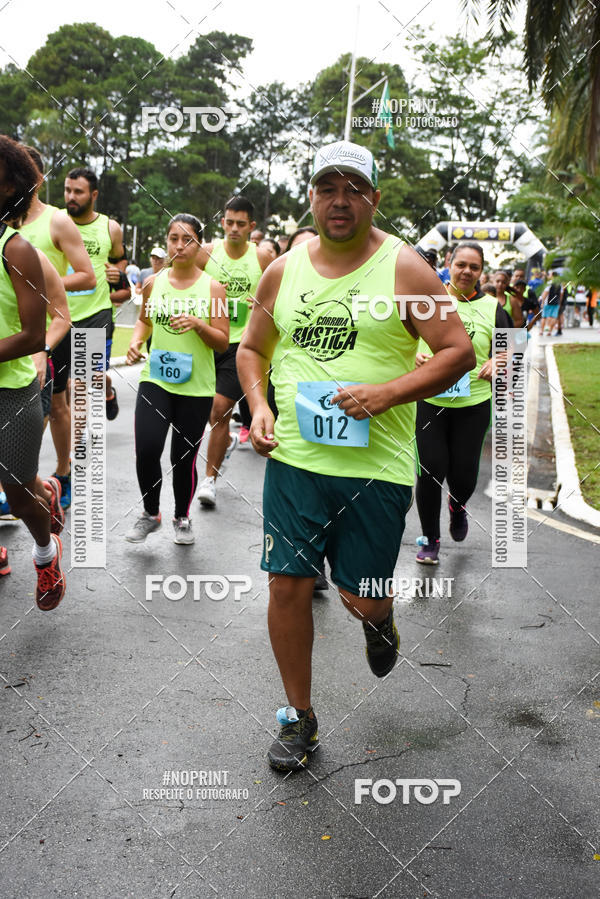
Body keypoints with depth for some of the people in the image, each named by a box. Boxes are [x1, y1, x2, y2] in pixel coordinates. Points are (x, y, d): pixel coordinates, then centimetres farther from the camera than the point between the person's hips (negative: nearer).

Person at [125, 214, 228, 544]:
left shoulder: (212, 288, -4)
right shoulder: (153, 283, 4)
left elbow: (222, 343, -5)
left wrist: (198, 324, -22)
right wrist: (136, 342, 2)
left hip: (196, 386, -1)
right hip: (155, 379, 2)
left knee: (184, 459, 6)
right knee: (146, 449, -13)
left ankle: (182, 518, 31)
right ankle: (150, 514, 13)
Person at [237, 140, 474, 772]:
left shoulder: (403, 268, -4)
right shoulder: (282, 270, 7)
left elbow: (459, 352, -7)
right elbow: (252, 348, 19)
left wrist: (388, 393, -19)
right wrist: (258, 406, 1)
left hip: (376, 465, -3)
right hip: (293, 459, 3)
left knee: (362, 599, 3)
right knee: (287, 584, 2)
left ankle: (379, 620, 44)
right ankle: (299, 718, 22)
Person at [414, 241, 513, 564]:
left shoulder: (492, 308, 6)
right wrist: (416, 357, -14)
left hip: (473, 403, 1)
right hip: (429, 401, -1)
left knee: (463, 474, 4)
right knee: (431, 470, -3)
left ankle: (457, 505, 43)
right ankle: (430, 540, 17)